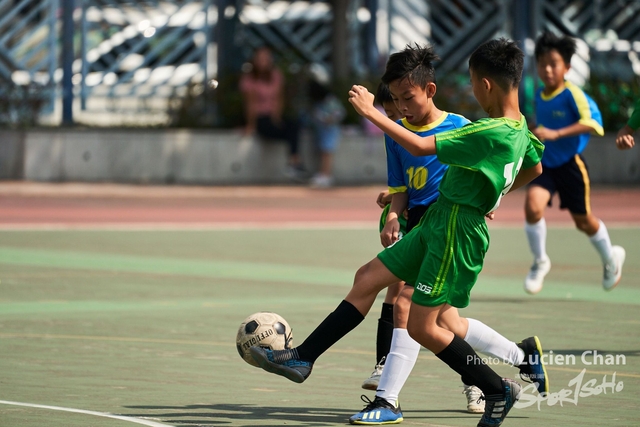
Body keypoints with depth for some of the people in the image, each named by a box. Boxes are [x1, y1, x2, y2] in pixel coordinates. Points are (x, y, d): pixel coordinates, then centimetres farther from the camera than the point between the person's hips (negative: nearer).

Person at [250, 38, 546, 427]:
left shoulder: (491, 133, -26)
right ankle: (302, 358, 15)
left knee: (422, 326, -2)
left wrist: (371, 112, -17)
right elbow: (535, 168, 25)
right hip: (437, 224, 10)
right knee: (368, 278, 10)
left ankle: (499, 391, 9)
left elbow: (421, 147, -24)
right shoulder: (520, 127, 3)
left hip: (455, 232, -10)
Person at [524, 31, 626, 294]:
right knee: (533, 206, -21)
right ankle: (540, 262, 0)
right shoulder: (539, 96, 2)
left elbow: (592, 121, -35)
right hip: (544, 164, 4)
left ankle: (611, 258, 41)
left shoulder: (572, 94, -18)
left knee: (583, 221, 11)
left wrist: (556, 134, -43)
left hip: (570, 164, -4)